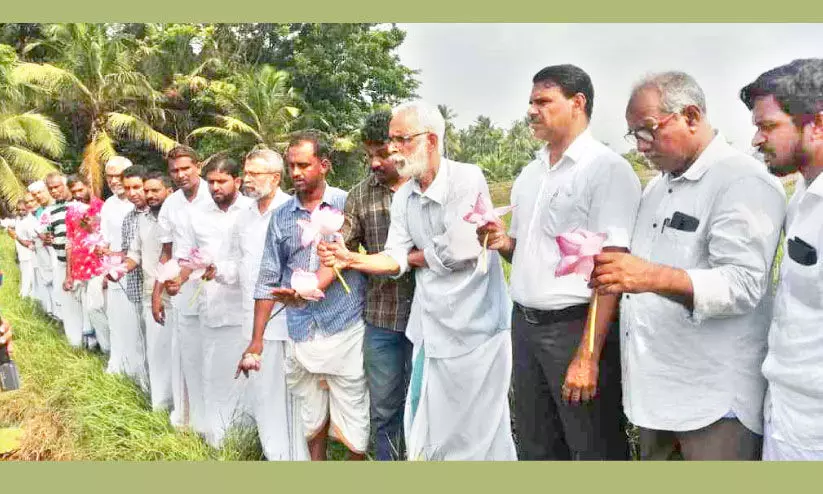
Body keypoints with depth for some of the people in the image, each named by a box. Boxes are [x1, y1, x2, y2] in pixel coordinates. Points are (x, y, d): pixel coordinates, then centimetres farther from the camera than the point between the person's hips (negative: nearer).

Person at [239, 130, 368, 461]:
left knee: (353, 421, 4)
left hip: (345, 330, -3)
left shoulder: (348, 204, -2)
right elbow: (268, 279, 9)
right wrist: (256, 340, 7)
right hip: (300, 335, 4)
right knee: (312, 420, 15)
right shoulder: (281, 216, 8)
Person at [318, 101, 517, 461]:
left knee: (479, 430, 7)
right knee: (425, 428, 16)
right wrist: (351, 259, -13)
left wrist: (415, 256, -5)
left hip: (475, 328, -6)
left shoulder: (467, 180, -15)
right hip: (430, 329, 7)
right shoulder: (403, 197, 7)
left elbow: (463, 249, -23)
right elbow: (395, 260, 4)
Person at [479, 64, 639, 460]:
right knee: (534, 447, 18)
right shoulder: (528, 174, 12)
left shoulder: (607, 169, -11)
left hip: (575, 326, -7)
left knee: (593, 450, 6)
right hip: (524, 324, 7)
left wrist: (587, 355, -22)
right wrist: (504, 243, -1)